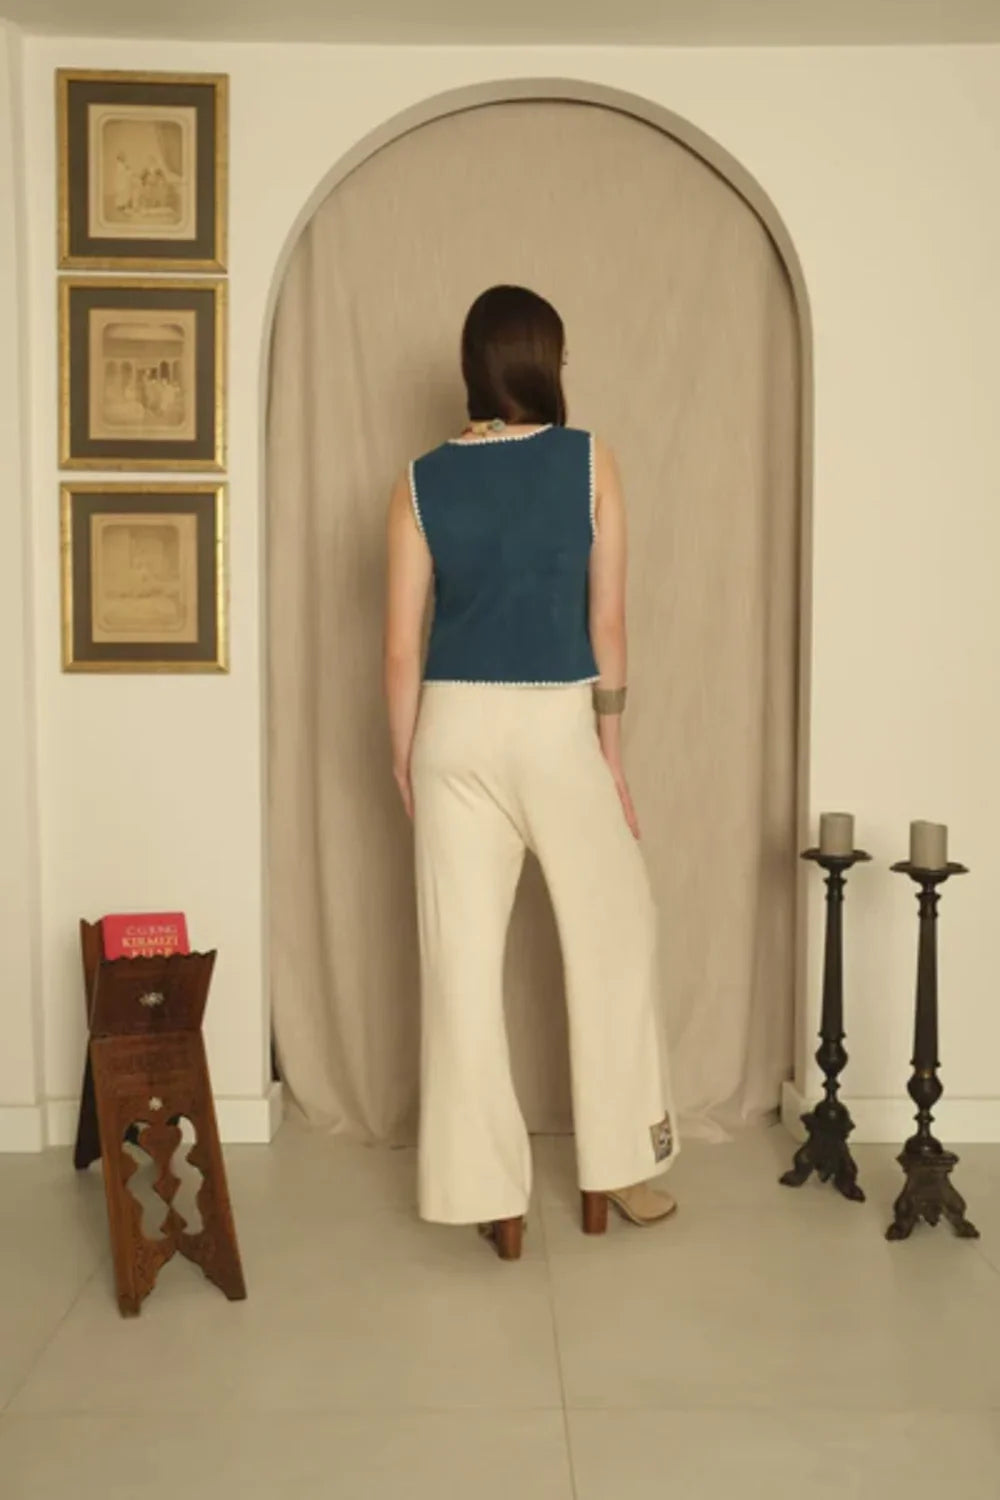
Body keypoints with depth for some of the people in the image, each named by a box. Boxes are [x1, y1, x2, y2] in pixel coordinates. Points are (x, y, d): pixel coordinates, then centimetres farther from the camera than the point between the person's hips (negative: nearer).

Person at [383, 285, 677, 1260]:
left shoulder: (422, 481, 1)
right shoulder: (588, 462, -2)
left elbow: (402, 647, 0)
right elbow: (607, 623, -2)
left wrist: (402, 759, 11)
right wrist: (612, 749, 5)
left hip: (456, 726, 2)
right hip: (558, 723, -1)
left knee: (461, 961, 7)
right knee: (613, 940, 15)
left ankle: (488, 1191, 15)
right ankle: (614, 1169, 22)